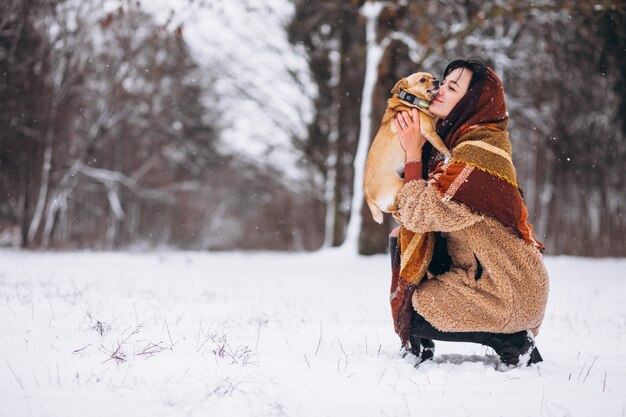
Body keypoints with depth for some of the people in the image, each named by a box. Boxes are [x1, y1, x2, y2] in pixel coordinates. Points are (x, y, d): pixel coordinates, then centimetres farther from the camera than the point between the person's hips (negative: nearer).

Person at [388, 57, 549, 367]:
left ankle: (510, 340, -1)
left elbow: (421, 216, -24)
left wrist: (413, 153, -16)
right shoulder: (456, 140, 7)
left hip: (507, 293, -9)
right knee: (400, 239, 10)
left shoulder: (478, 153, -23)